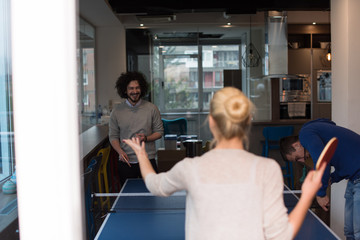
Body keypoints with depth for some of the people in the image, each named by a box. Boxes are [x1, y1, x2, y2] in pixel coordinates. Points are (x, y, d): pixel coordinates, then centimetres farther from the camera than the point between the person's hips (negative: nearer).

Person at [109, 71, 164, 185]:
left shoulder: (151, 108, 1)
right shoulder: (117, 111, 2)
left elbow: (159, 131, 7)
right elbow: (113, 136, 7)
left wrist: (146, 138, -12)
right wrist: (120, 152, -10)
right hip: (126, 162, 1)